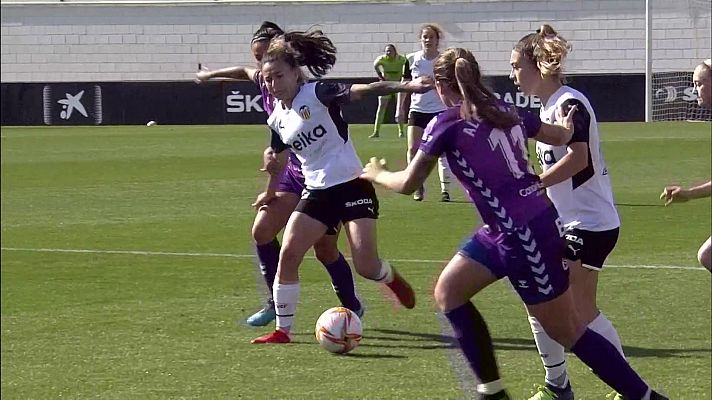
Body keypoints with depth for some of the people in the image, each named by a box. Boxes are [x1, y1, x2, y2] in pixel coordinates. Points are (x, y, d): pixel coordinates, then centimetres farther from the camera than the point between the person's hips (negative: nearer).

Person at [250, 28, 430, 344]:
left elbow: (360, 90, -26)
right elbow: (280, 159, 26)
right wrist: (270, 193, 40)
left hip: (352, 186, -6)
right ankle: (283, 330, 1)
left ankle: (391, 279, 24)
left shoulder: (317, 94, -12)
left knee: (366, 266, -13)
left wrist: (405, 86, -40)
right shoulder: (277, 120, 8)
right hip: (317, 193, 6)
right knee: (288, 255, -9)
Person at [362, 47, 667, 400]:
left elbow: (408, 184, -2)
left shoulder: (447, 123, -11)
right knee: (448, 292, 17)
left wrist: (376, 174, 20)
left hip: (527, 236, -9)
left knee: (568, 332, 2)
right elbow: (560, 136, 26)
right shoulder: (505, 113, 9)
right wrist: (567, 126, 51)